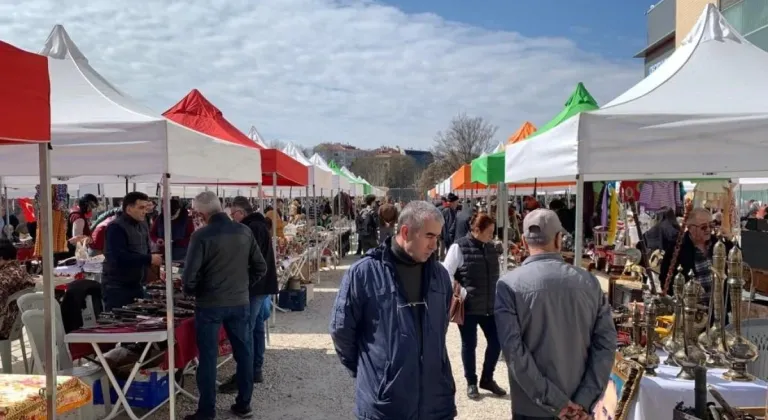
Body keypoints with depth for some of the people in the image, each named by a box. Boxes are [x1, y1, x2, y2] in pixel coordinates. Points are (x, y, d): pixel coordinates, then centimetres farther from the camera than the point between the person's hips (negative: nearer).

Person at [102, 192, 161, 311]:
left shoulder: (142, 225, 11)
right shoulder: (116, 227, -16)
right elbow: (120, 257, -28)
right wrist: (149, 259, -26)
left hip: (136, 285, 8)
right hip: (117, 287, -8)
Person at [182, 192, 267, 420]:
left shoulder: (201, 235, -14)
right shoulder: (244, 231, -1)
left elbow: (190, 275, -15)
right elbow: (260, 267, 3)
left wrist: (191, 292, 5)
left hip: (209, 304, -3)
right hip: (240, 303, 4)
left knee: (208, 357, 7)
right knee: (244, 353, 13)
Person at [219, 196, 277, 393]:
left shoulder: (251, 228, -17)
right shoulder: (259, 225, 16)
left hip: (255, 286, -10)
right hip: (262, 284, 10)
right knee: (257, 327, 14)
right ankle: (256, 370, 21)